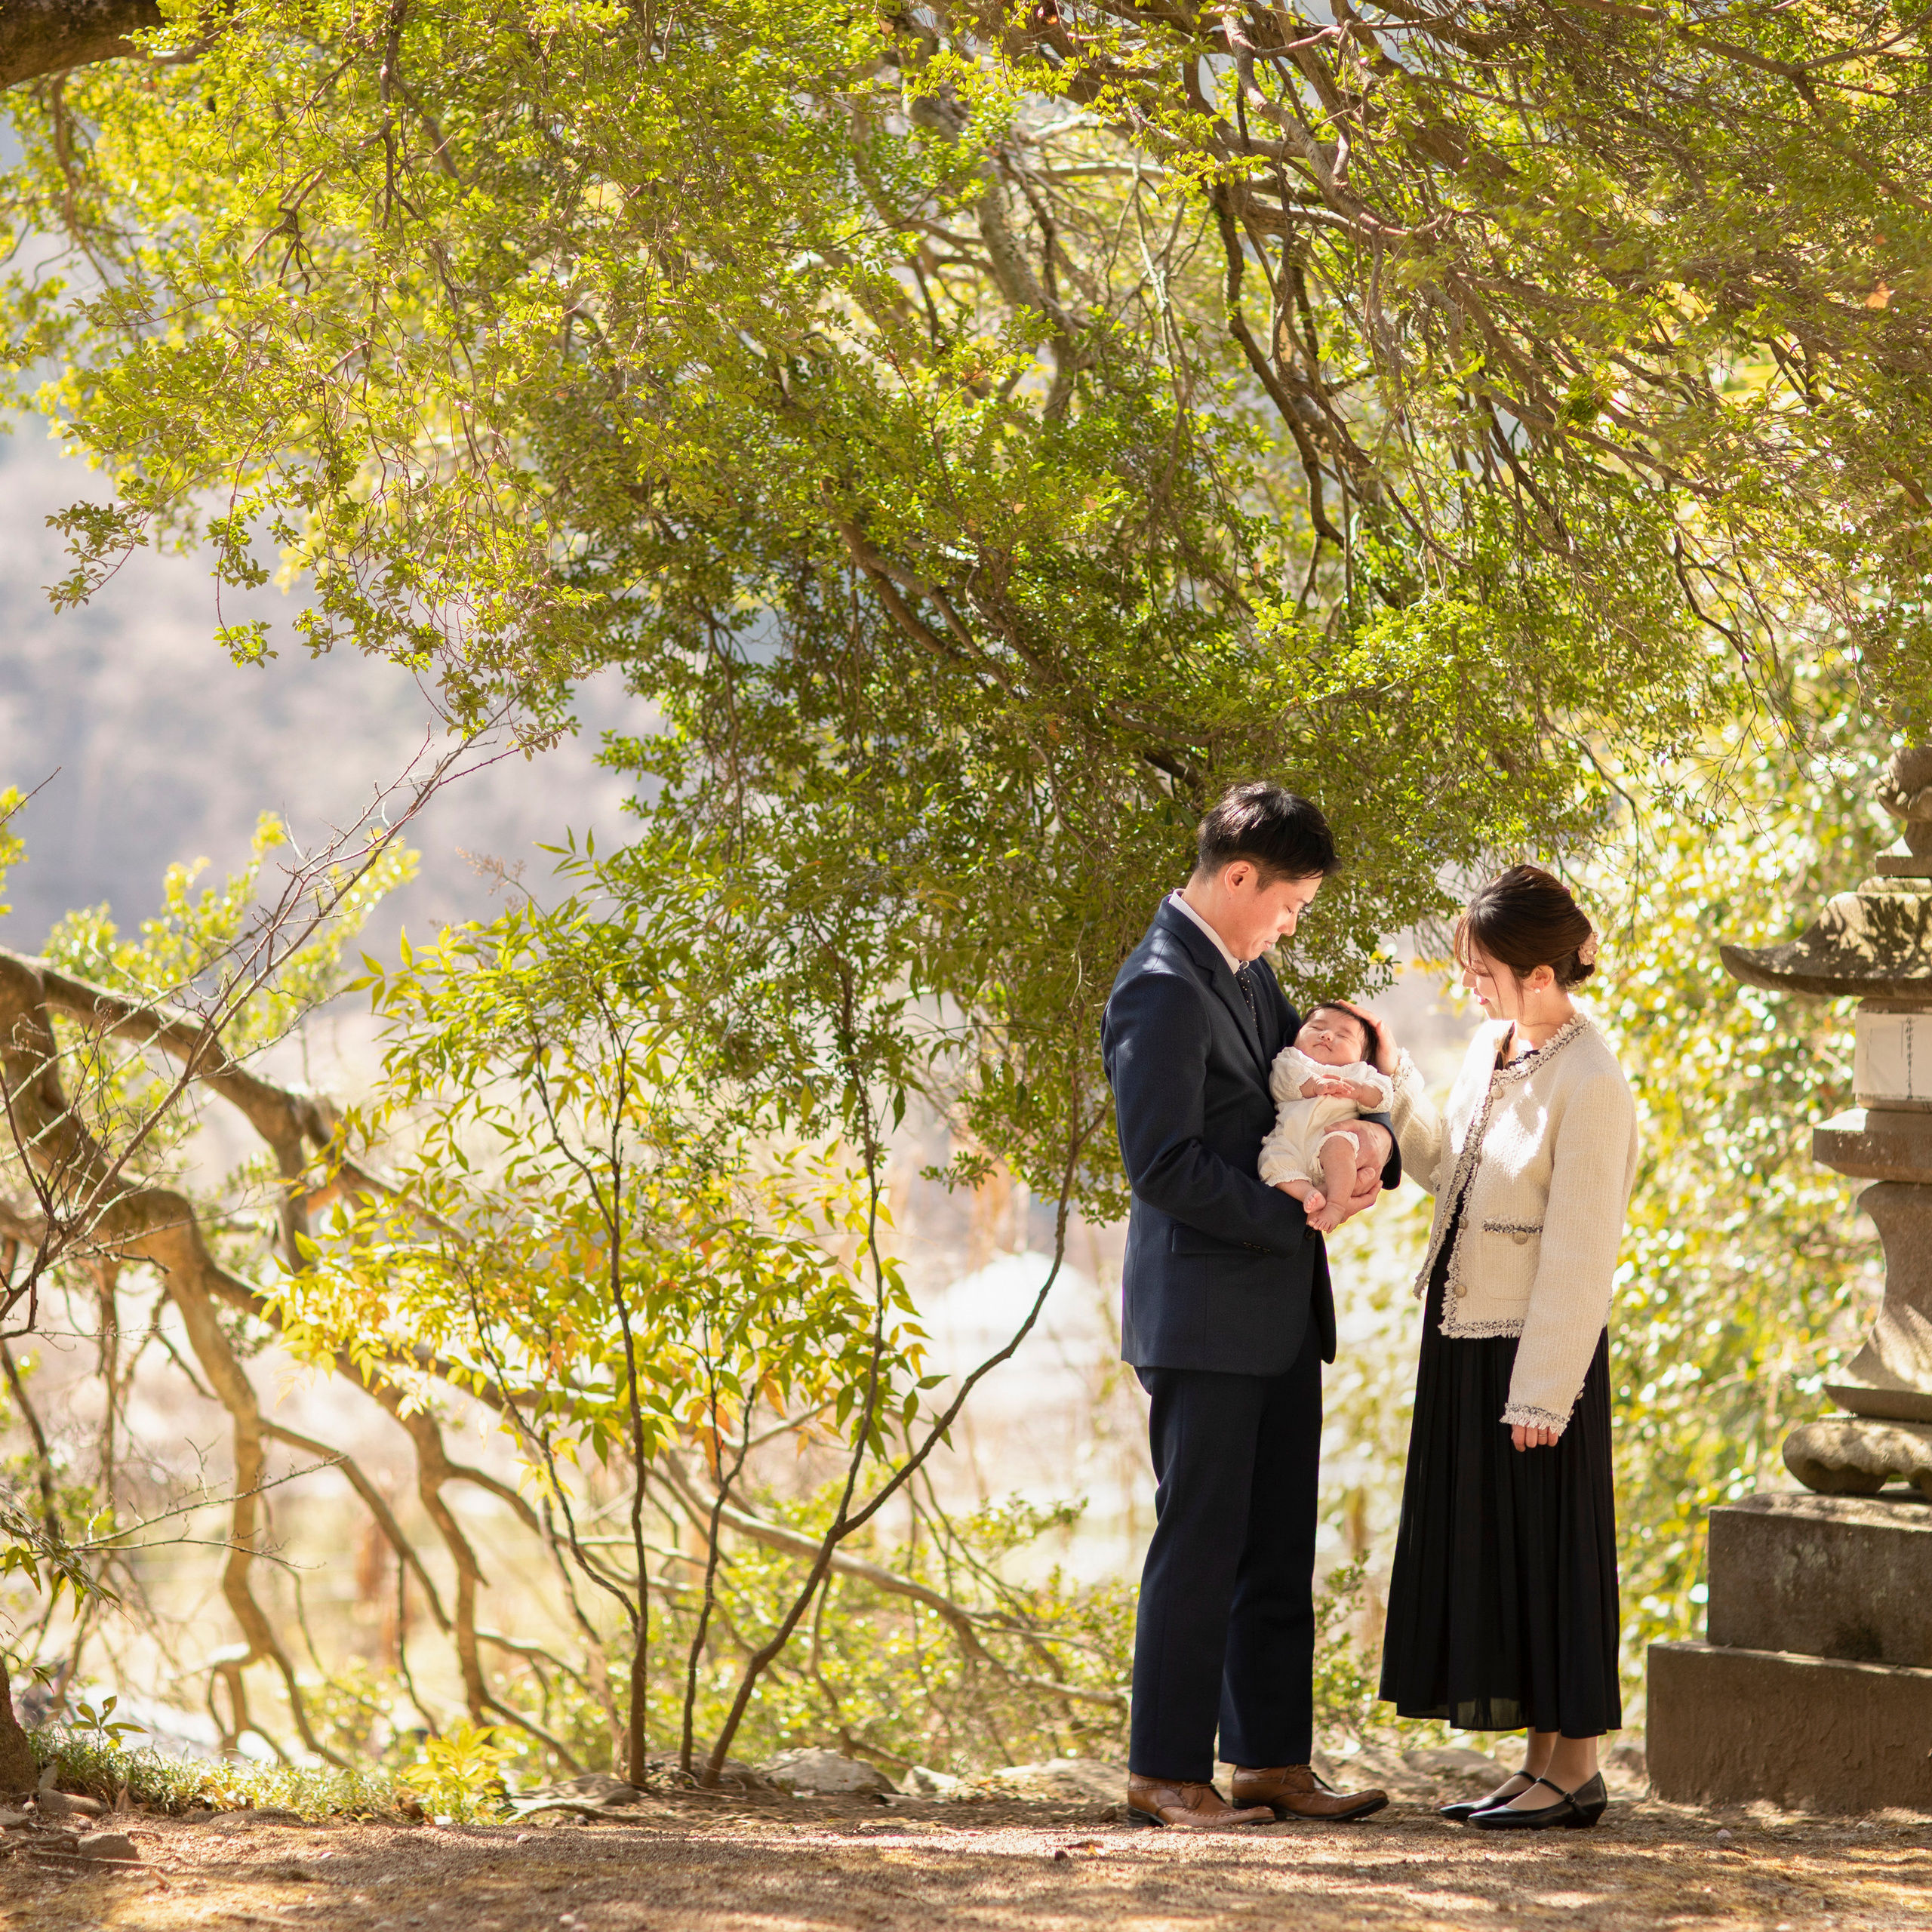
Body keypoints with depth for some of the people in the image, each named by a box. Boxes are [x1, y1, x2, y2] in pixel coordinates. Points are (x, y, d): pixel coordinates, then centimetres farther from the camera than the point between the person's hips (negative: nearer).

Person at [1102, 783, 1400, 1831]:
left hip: (1278, 1312, 9)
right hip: (1203, 1316, -9)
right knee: (1199, 1544, -4)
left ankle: (1273, 1761, 16)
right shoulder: (1162, 990, -16)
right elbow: (1164, 1166, -21)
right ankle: (1166, 1772, 3)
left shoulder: (1243, 970, 14)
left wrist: (1372, 1142, 0)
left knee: (1278, 1549, 11)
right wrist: (1295, 1215, -16)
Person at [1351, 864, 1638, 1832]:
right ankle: (1541, 1759, 20)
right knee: (1480, 1543, 12)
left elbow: (1580, 1254, -19)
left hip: (1537, 1348, -9)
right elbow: (1444, 1165, 16)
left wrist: (1542, 1393, -18)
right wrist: (1393, 1080, 3)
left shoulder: (1589, 1084, -19)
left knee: (1544, 1547, -1)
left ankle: (1576, 1771, 9)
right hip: (1464, 1334, 9)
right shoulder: (1492, 1045, 6)